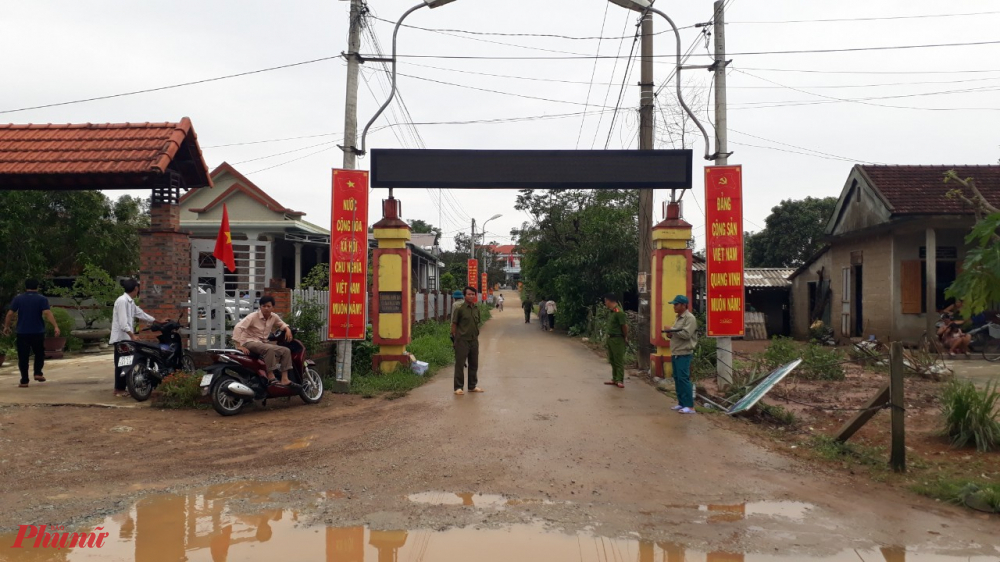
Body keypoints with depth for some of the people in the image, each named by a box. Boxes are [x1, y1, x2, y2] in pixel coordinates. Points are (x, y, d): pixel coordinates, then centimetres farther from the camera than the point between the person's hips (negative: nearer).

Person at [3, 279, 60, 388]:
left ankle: (24, 381, 1)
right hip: (38, 332, -1)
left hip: (22, 332, 1)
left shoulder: (18, 298, 3)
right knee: (39, 353, 18)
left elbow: (10, 314, 0)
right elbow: (47, 313, -15)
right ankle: (38, 373, 2)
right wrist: (56, 327, -20)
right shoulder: (42, 299, -2)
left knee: (23, 357, 4)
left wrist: (6, 327, 12)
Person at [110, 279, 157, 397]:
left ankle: (122, 388, 15)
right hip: (120, 337, -9)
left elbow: (141, 314, 21)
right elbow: (122, 322, -23)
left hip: (126, 337, 9)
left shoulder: (131, 302, 14)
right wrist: (132, 335, -28)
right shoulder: (122, 301, -16)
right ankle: (118, 389, -1)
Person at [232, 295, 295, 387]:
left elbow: (281, 324, 24)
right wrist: (239, 345, -30)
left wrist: (287, 329, 0)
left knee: (286, 351, -9)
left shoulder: (273, 317, 3)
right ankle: (271, 377, -35)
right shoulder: (253, 316, -15)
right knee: (269, 349, -36)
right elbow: (238, 327, -24)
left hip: (263, 342, 7)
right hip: (250, 342, -7)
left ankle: (284, 379, -17)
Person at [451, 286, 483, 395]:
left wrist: (476, 335, 12)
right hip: (462, 340, -6)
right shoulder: (459, 308, -9)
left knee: (474, 364, 14)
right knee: (460, 364, -1)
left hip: (474, 340, 6)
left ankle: (472, 386, 26)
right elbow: (454, 324, -8)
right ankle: (458, 387, 6)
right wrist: (455, 338, -9)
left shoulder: (476, 309, 9)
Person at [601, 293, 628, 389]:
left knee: (619, 360, -5)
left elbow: (625, 325, -19)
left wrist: (625, 337, -8)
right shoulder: (612, 312, 10)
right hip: (610, 338, 10)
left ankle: (620, 381, -1)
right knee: (612, 360, 14)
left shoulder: (618, 312, -20)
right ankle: (614, 379, 22)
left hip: (617, 339, -10)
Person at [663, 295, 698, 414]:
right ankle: (681, 403, 18)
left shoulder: (690, 318, -11)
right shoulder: (679, 318, 19)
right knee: (677, 379, 11)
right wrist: (670, 334, 2)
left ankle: (689, 406, -9)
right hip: (675, 353, 9)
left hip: (683, 354, -9)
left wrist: (672, 331, -14)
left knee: (683, 379, -11)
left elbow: (686, 334, -21)